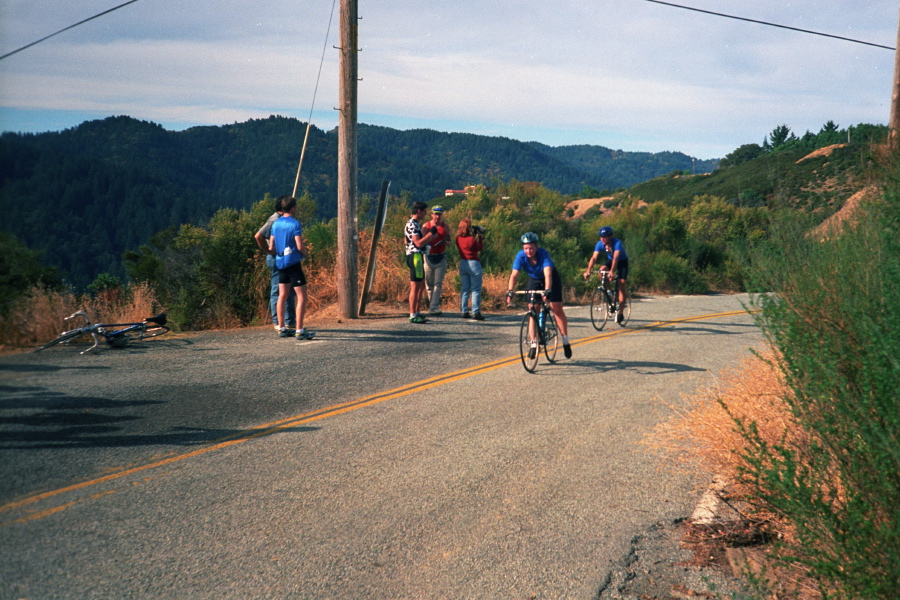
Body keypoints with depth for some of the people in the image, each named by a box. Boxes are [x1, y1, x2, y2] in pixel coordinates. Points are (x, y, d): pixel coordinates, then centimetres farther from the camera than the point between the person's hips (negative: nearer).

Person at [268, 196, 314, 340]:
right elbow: (300, 246, -18)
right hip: (293, 262, -8)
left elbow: (271, 248, 9)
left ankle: (281, 328, 17)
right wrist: (304, 252, 3)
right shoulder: (295, 224, -12)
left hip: (280, 262, 8)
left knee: (282, 295, 14)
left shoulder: (276, 224, 9)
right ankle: (299, 330, -11)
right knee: (301, 296, -5)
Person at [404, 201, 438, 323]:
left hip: (418, 257, 11)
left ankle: (416, 313, 20)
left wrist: (430, 235, 13)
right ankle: (413, 315, -6)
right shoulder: (412, 224, -14)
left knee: (421, 286, 14)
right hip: (415, 257, -11)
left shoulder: (416, 224, 19)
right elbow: (418, 243, -21)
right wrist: (431, 233, -16)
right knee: (415, 287, -8)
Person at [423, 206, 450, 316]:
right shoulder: (426, 226, 0)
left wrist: (446, 242, -11)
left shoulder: (445, 226, 4)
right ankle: (433, 302, 25)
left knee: (438, 284, -9)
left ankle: (434, 308, -14)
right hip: (429, 257, 0)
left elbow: (449, 240, 13)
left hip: (441, 258, 0)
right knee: (429, 284, 6)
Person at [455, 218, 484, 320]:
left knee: (464, 289, 12)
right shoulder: (472, 239, -17)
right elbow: (480, 248, -3)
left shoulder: (458, 238, 0)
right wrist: (480, 236, 2)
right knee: (476, 290, 0)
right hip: (473, 264, -6)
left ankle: (464, 312, 12)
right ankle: (475, 312, -3)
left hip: (462, 263, 6)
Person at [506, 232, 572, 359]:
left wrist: (547, 290, -61)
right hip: (534, 280, 3)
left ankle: (566, 341, 4)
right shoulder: (521, 256, -26)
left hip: (552, 280, -3)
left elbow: (548, 274, -45)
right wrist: (510, 291, -48)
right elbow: (514, 275, -33)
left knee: (557, 309, -7)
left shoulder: (543, 254, -34)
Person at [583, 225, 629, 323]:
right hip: (610, 261, 4)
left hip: (622, 262, -4)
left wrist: (612, 272, -59)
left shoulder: (617, 243, -33)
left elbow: (616, 258, -45)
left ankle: (621, 312, -10)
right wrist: (588, 271, -43)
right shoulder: (600, 244, -20)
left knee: (621, 285, -13)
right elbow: (594, 257, -28)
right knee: (602, 270, -29)